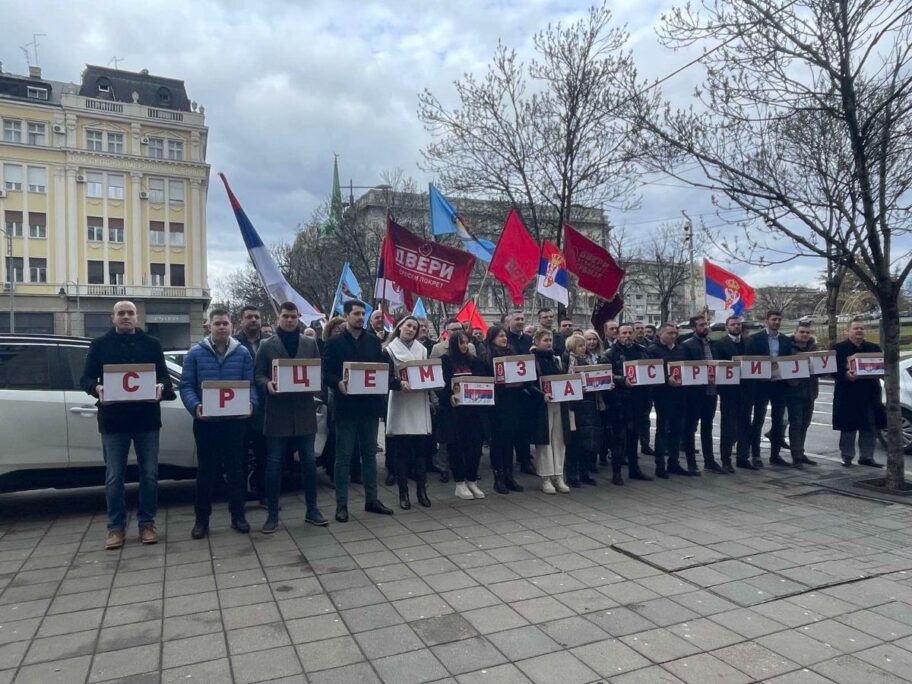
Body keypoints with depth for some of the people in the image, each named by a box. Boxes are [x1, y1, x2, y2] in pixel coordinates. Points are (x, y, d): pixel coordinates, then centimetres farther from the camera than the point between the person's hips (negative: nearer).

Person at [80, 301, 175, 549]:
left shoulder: (152, 344, 8)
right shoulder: (100, 344, 6)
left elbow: (164, 375, 7)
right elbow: (86, 378, 5)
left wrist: (161, 386, -16)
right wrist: (97, 388, -17)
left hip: (146, 418, 1)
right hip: (113, 419, -1)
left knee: (149, 474, 7)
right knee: (114, 477, 5)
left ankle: (147, 523, 19)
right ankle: (116, 526, 18)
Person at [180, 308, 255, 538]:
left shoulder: (243, 353, 4)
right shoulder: (196, 352, 1)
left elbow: (250, 384, 2)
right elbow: (186, 385, -2)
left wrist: (251, 403, -17)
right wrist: (195, 406, -20)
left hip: (235, 421, 1)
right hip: (205, 421, -1)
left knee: (236, 468, 9)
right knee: (206, 470, 8)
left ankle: (237, 516, 21)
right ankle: (202, 518, 20)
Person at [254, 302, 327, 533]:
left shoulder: (310, 343, 8)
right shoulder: (267, 345, 2)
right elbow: (258, 374, 2)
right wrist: (267, 384, -18)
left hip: (304, 411, 2)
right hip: (277, 412, -2)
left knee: (309, 462, 8)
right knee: (274, 464, 2)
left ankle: (312, 509, 20)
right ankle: (272, 513, 14)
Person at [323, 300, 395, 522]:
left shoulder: (374, 341, 10)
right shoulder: (335, 342, 0)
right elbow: (326, 372, -5)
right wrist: (339, 383, -23)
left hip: (370, 404, 4)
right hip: (346, 405, -4)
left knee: (370, 454, 12)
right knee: (343, 456, 3)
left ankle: (371, 499, 22)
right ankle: (341, 504, 12)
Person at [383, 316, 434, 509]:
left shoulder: (422, 350, 12)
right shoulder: (389, 350, 0)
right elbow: (386, 378, -6)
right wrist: (400, 383, -24)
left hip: (420, 405, 3)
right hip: (401, 406, -3)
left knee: (421, 449, 5)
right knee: (401, 451, 0)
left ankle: (421, 491, 14)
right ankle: (403, 493, 9)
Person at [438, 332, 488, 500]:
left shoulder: (474, 361, 12)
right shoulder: (444, 361, -1)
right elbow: (440, 384, -8)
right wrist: (449, 397, -22)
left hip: (473, 409, 4)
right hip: (453, 410, -4)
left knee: (475, 445, 2)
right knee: (456, 446, 1)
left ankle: (472, 481, 15)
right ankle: (460, 483, 12)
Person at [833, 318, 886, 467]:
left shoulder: (874, 348, 14)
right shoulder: (839, 348, 0)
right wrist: (845, 375, -24)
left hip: (870, 394, 4)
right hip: (848, 395, -4)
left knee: (870, 427, 7)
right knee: (848, 428, 0)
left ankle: (867, 456, 18)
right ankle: (847, 456, 12)